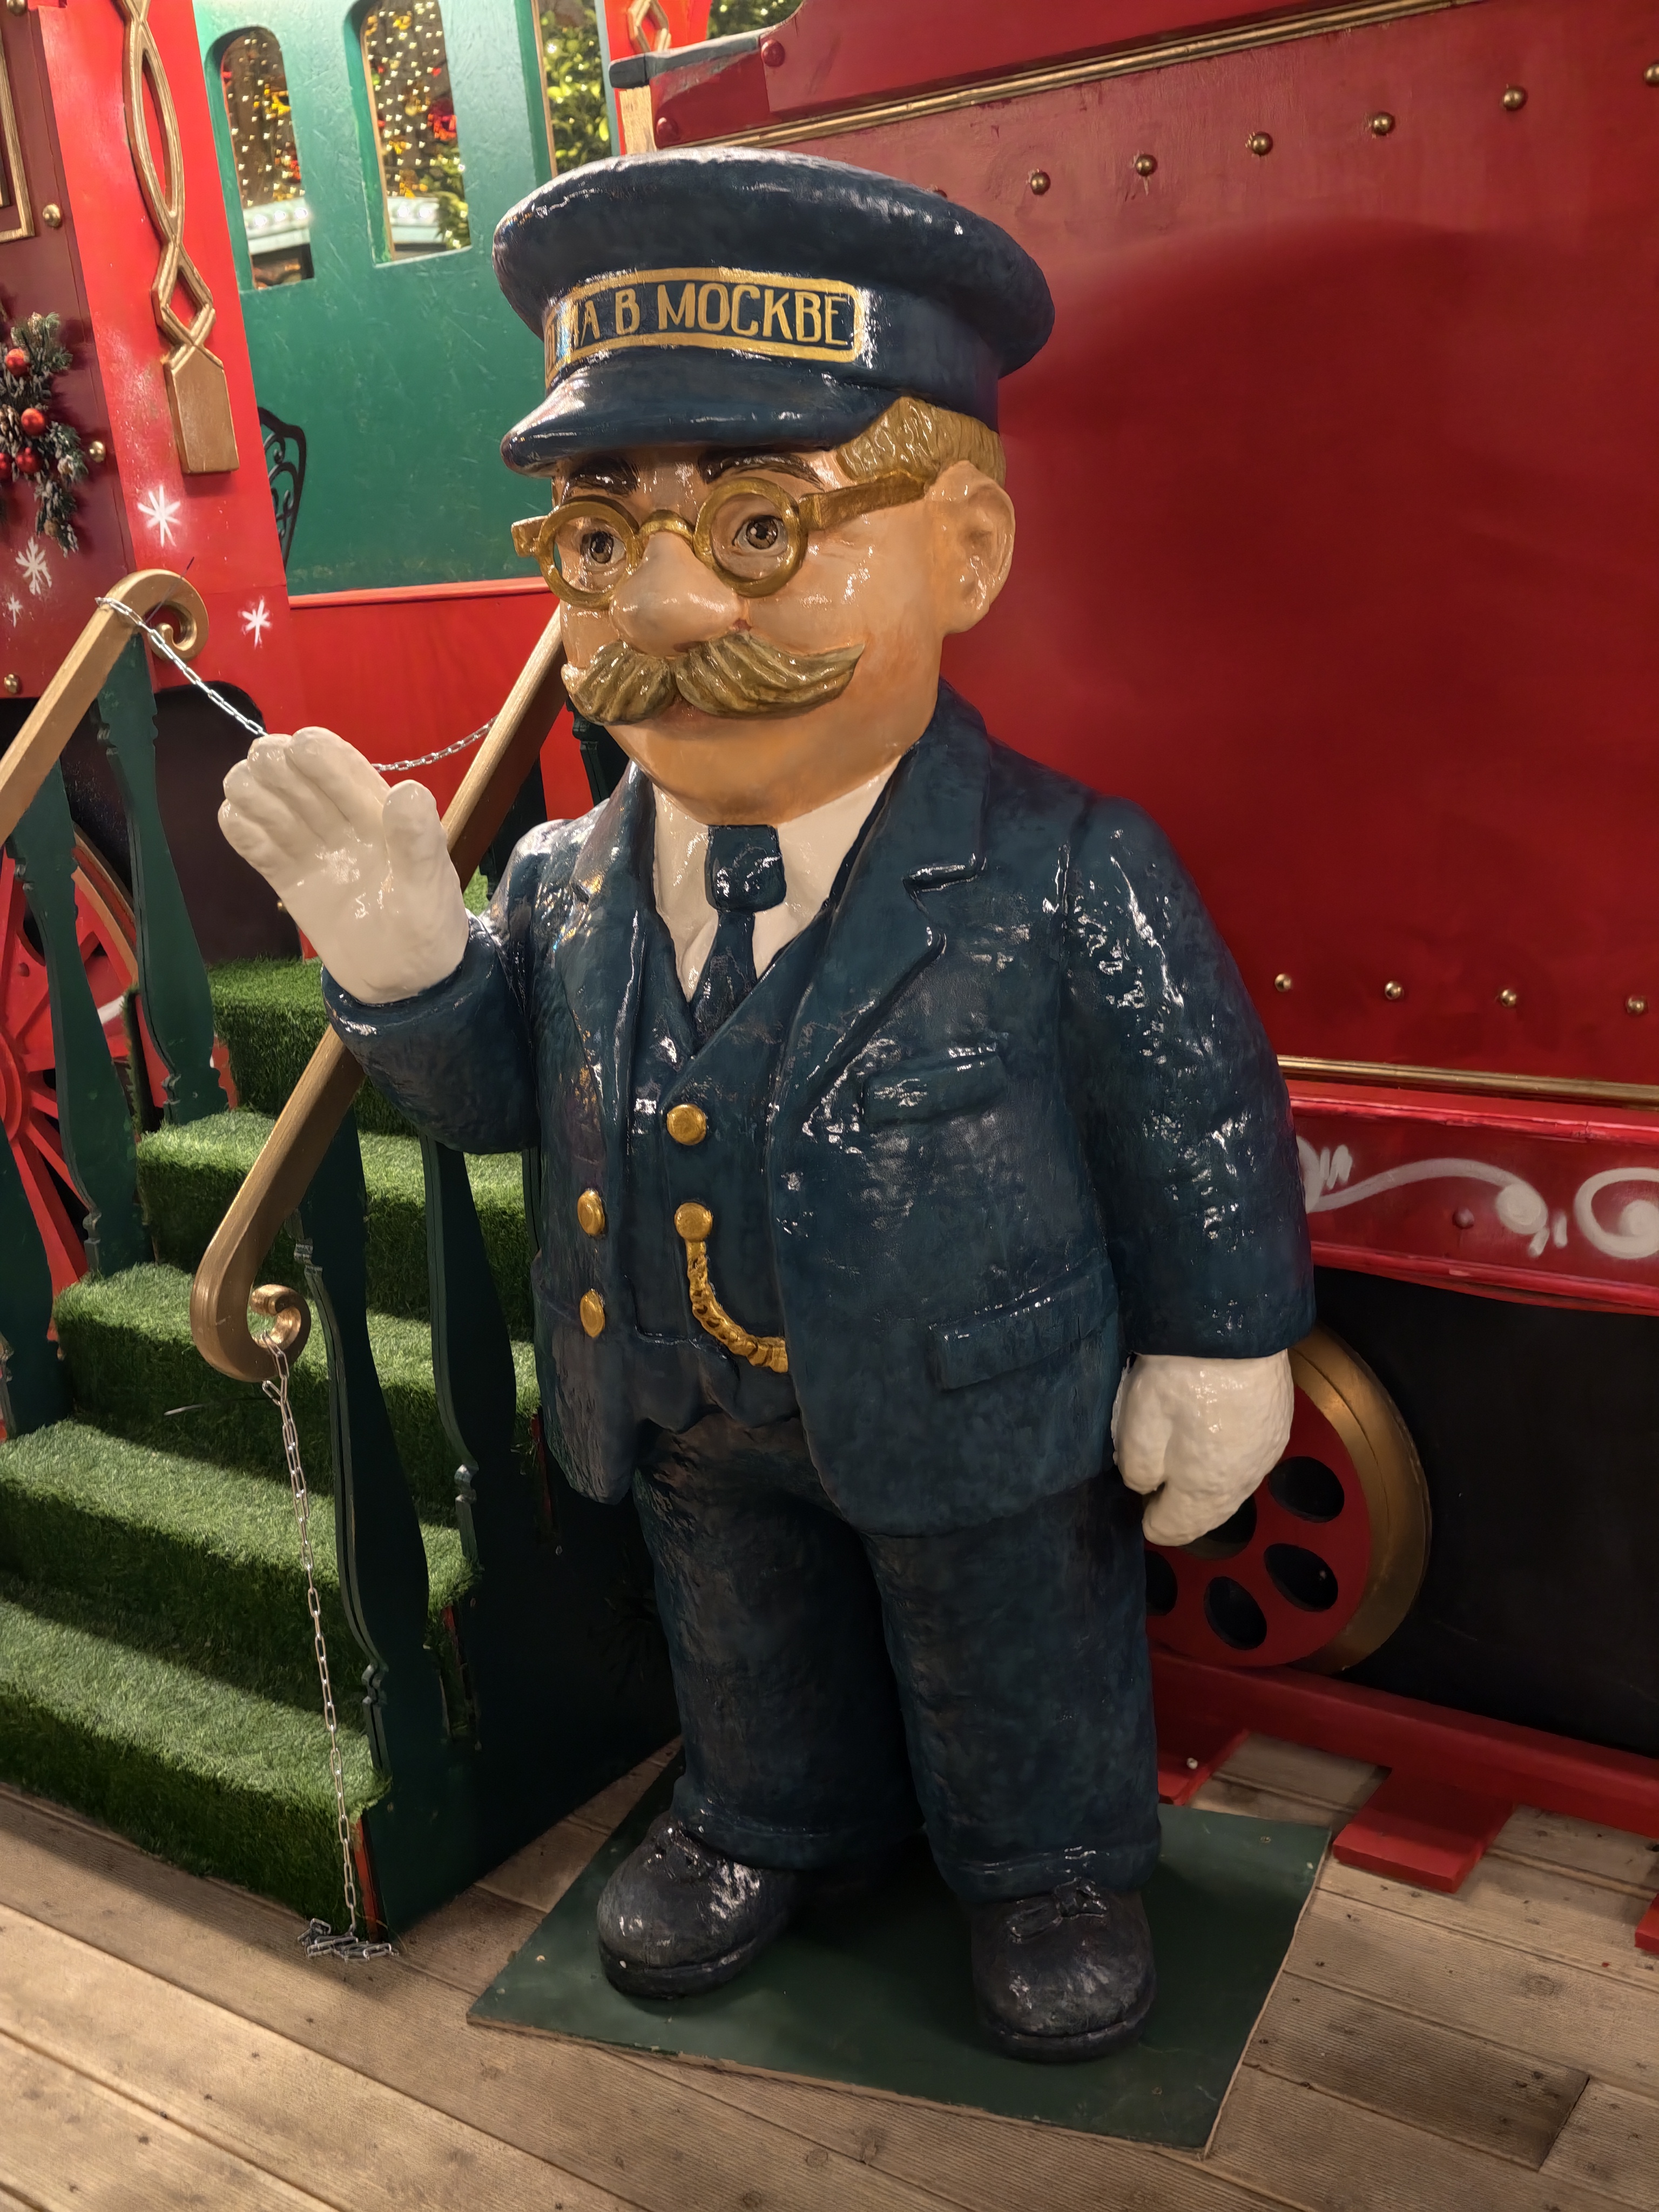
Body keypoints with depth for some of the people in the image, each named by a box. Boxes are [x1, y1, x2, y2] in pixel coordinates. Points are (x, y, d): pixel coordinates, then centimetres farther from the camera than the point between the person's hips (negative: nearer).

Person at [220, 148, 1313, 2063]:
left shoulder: (1060, 874, -23)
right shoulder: (571, 882, -10)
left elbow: (1200, 1115, -13)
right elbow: (495, 1089, 2)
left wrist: (1214, 1352, -7)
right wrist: (403, 959, -16)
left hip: (979, 1416, -4)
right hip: (694, 1422, 5)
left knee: (1016, 1674, 20)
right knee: (745, 1654, 28)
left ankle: (1049, 1868, 48)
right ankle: (776, 1823, 56)